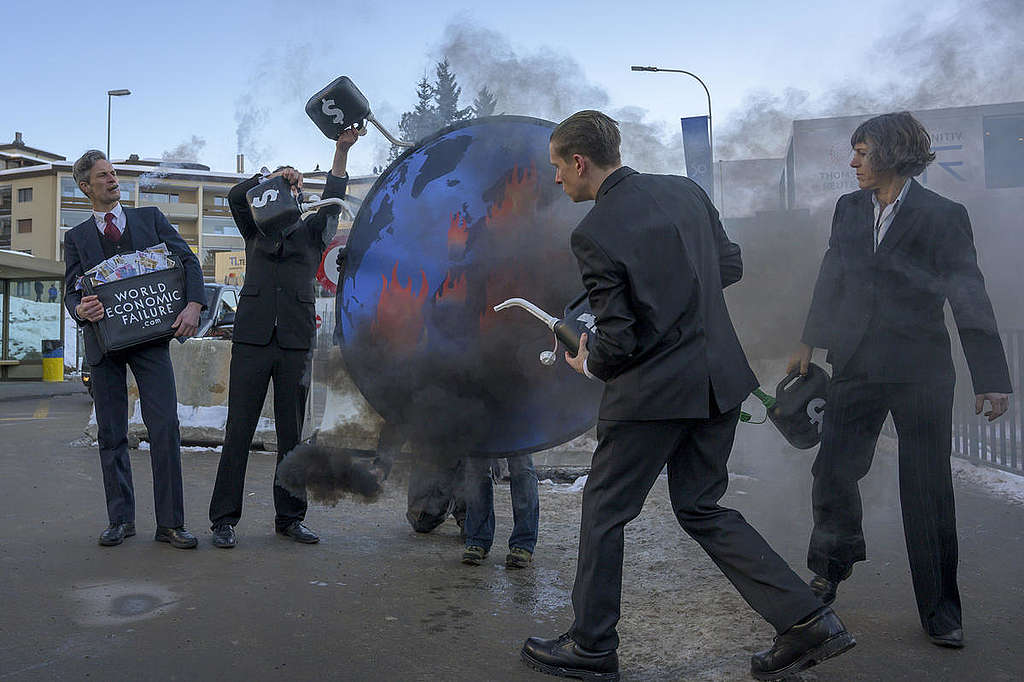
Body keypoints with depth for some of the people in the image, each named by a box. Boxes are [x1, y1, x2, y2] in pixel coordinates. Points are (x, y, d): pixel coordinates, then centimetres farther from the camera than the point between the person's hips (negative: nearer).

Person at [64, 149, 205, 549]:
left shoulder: (150, 218, 12)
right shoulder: (76, 237, 13)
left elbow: (188, 261, 5)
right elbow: (71, 290, 7)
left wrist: (194, 305, -12)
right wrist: (81, 309, -18)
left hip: (150, 336, -1)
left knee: (165, 427, -9)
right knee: (111, 435, 6)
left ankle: (170, 523, -2)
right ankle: (120, 519, 18)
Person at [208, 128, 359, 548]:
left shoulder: (313, 233, 15)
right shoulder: (256, 230, 17)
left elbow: (333, 200, 0)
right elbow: (236, 196, 1)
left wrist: (342, 150, -11)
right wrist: (273, 176, -11)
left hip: (297, 343, 1)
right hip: (252, 339, 0)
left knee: (291, 434, 5)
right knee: (238, 430, -3)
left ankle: (290, 518, 12)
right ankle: (224, 519, 3)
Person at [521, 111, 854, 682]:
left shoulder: (594, 233, -16)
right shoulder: (685, 190, 5)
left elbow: (618, 340, -16)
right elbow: (731, 265, 13)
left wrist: (590, 364, 5)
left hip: (653, 392, -7)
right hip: (721, 378, 7)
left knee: (604, 512, 11)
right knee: (702, 508, 19)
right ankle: (808, 620, 16)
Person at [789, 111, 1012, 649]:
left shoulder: (942, 216, -7)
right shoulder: (848, 210, 8)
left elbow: (969, 296, -8)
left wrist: (990, 378, -12)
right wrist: (809, 343, 19)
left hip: (920, 372, -4)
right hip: (857, 367, 4)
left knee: (928, 492, 4)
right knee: (832, 472, 7)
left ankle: (941, 613, 19)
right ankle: (832, 569, 34)